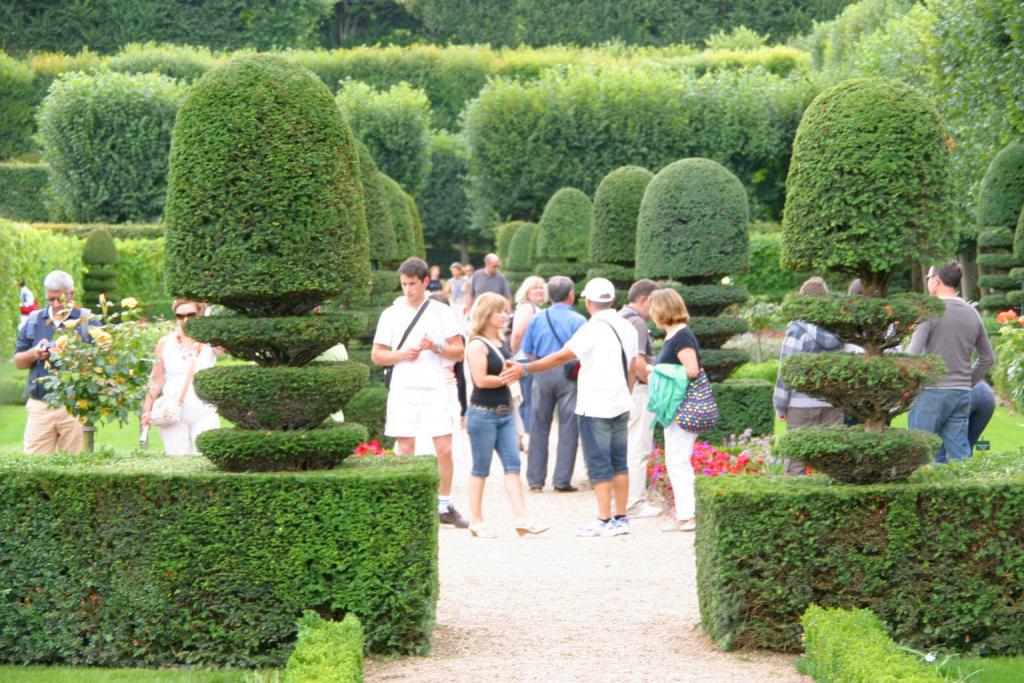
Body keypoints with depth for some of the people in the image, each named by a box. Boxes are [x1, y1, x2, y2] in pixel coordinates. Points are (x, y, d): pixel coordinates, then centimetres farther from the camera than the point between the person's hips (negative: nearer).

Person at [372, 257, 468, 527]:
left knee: (444, 448, -4)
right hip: (403, 390, 0)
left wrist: (437, 347, -12)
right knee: (405, 449, -1)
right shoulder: (391, 314, 8)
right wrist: (402, 355, -9)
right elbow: (376, 355, 9)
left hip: (435, 389, 0)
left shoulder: (441, 312, 7)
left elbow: (459, 352, 7)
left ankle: (445, 506, 9)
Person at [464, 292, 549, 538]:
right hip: (483, 414, -8)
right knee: (481, 469, 0)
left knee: (512, 465, -1)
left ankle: (521, 519, -6)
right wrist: (507, 378, -10)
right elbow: (481, 380, -20)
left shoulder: (502, 343, 15)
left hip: (505, 413, 8)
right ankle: (476, 522, 7)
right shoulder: (477, 345, -11)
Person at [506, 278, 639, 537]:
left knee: (599, 465, -2)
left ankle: (605, 521, -2)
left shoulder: (592, 329, -15)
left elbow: (560, 357, -13)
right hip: (621, 405, 7)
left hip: (595, 408, -7)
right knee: (619, 463, 11)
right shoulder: (627, 327, 7)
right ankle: (621, 518, 13)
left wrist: (525, 368, -7)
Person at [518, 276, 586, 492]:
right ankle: (562, 480, 1)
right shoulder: (578, 321, -5)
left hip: (542, 375, 3)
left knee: (539, 428, 9)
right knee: (568, 428, 3)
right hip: (569, 375, -3)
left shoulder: (536, 319, 5)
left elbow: (527, 353, 7)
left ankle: (535, 479, 12)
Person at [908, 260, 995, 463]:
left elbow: (913, 354, -14)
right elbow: (987, 358, 19)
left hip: (932, 393, -6)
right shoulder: (972, 313, 11)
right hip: (962, 394, 6)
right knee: (959, 456, 6)